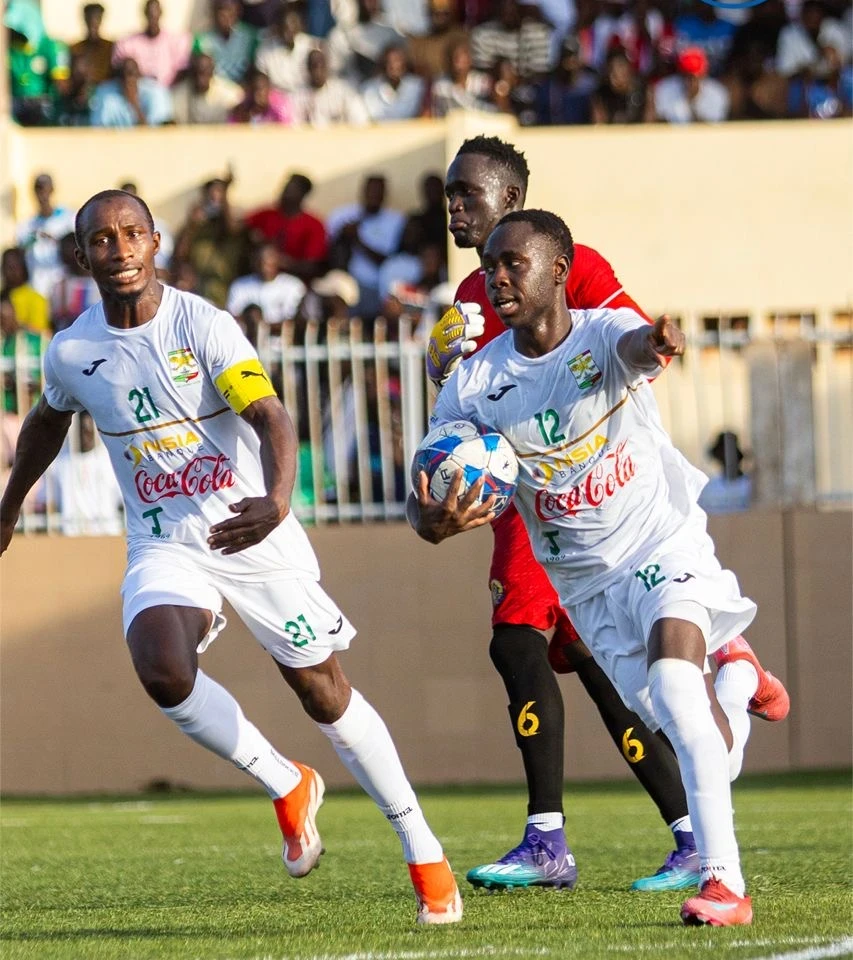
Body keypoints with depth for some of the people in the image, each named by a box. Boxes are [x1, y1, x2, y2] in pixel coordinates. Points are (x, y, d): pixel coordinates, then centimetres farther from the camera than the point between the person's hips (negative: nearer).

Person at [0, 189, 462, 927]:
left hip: (254, 533, -2)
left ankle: (422, 850, 18)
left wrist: (277, 500, -44)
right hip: (165, 547, 2)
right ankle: (288, 786, -2)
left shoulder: (204, 326, -14)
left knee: (324, 692, 3)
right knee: (163, 672, -26)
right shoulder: (71, 353, -1)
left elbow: (270, 417, -25)